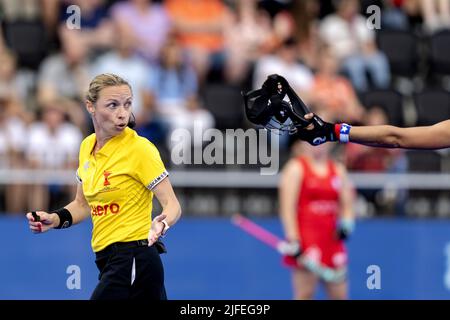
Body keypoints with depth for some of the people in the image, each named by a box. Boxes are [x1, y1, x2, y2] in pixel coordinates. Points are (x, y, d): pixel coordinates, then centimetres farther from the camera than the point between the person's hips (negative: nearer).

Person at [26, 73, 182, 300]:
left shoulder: (139, 148, -12)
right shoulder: (87, 147, 9)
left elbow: (172, 205, -13)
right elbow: (83, 204, 21)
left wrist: (162, 224, -34)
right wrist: (55, 219, 2)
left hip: (134, 260, -7)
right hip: (109, 260, 7)